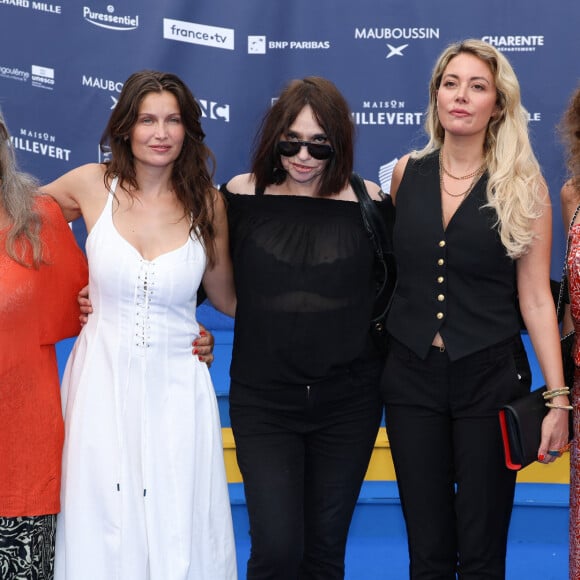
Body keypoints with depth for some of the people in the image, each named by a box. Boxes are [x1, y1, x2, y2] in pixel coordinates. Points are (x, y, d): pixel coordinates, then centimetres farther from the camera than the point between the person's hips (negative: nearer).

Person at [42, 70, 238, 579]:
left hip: (175, 385, 0)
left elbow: (227, 299, 9)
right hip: (103, 380, 0)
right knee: (104, 529, 6)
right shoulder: (92, 185, -3)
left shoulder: (206, 203, -2)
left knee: (178, 532, 3)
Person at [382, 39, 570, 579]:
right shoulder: (407, 173, 4)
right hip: (413, 377, 2)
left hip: (489, 377, -2)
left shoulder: (522, 184, -4)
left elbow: (535, 297, -5)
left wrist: (558, 399, -8)